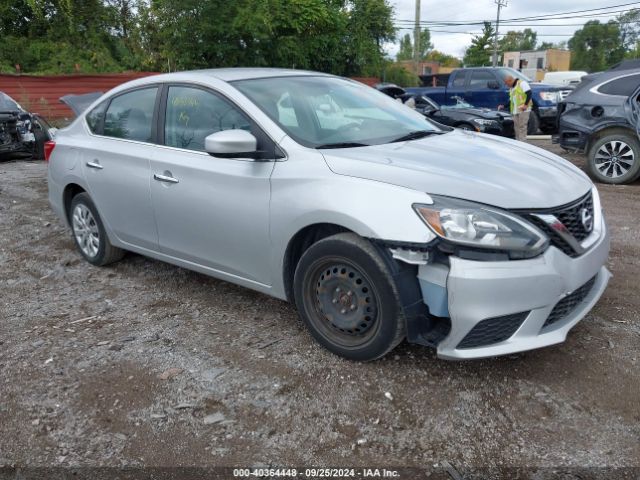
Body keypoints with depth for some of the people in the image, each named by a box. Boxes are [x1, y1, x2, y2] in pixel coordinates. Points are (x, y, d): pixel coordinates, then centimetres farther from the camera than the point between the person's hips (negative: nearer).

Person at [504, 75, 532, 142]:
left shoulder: (522, 83, -5)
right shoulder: (511, 88, 22)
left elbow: (529, 93, -15)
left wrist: (525, 104, -22)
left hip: (523, 110, -8)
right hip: (515, 111, 8)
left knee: (522, 126, -9)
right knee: (517, 127, 8)